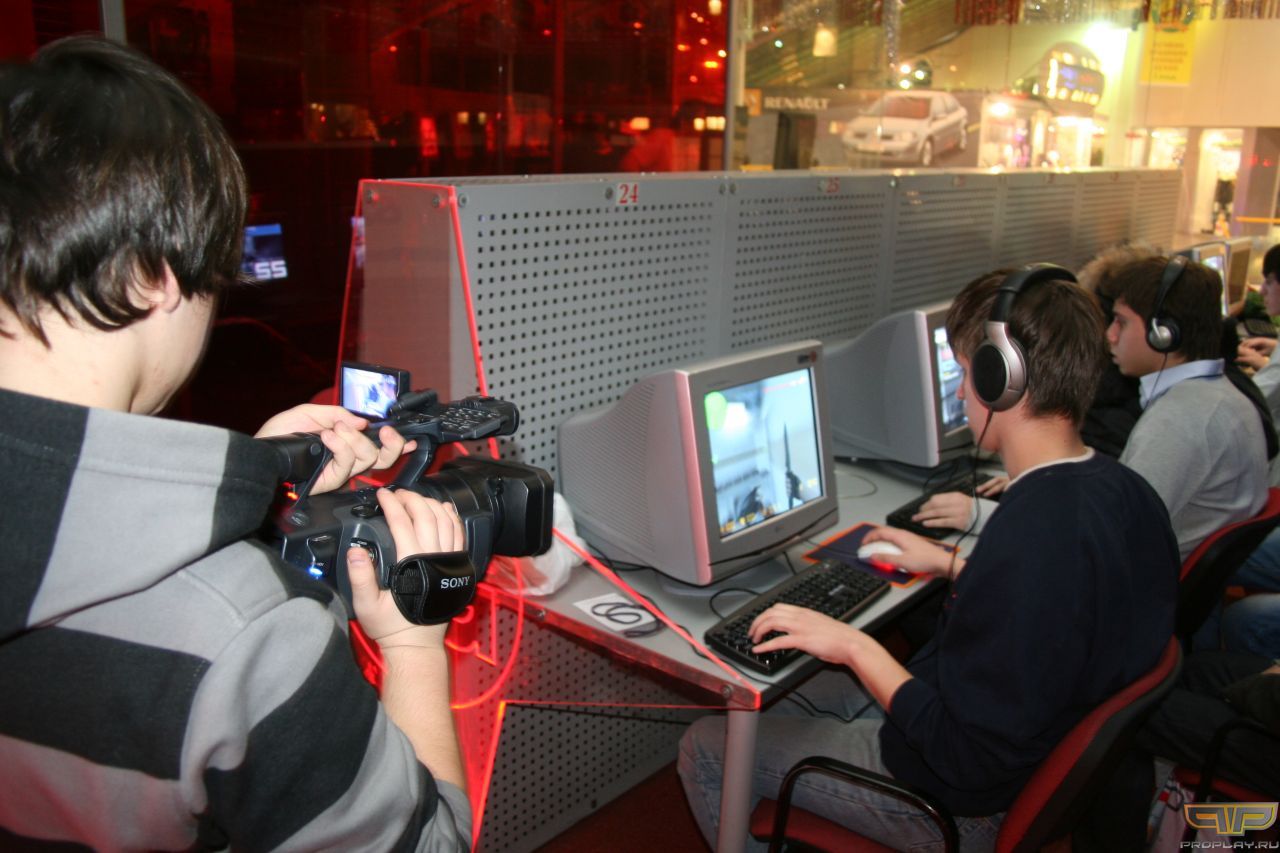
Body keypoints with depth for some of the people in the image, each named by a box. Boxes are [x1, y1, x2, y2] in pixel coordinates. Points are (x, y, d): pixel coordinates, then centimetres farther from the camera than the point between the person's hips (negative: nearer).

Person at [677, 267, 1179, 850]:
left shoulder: (1031, 537, -36)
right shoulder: (1124, 491, -6)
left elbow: (968, 760, -29)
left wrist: (855, 647, -20)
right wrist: (953, 567, 14)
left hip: (969, 802, -9)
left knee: (705, 747, 3)